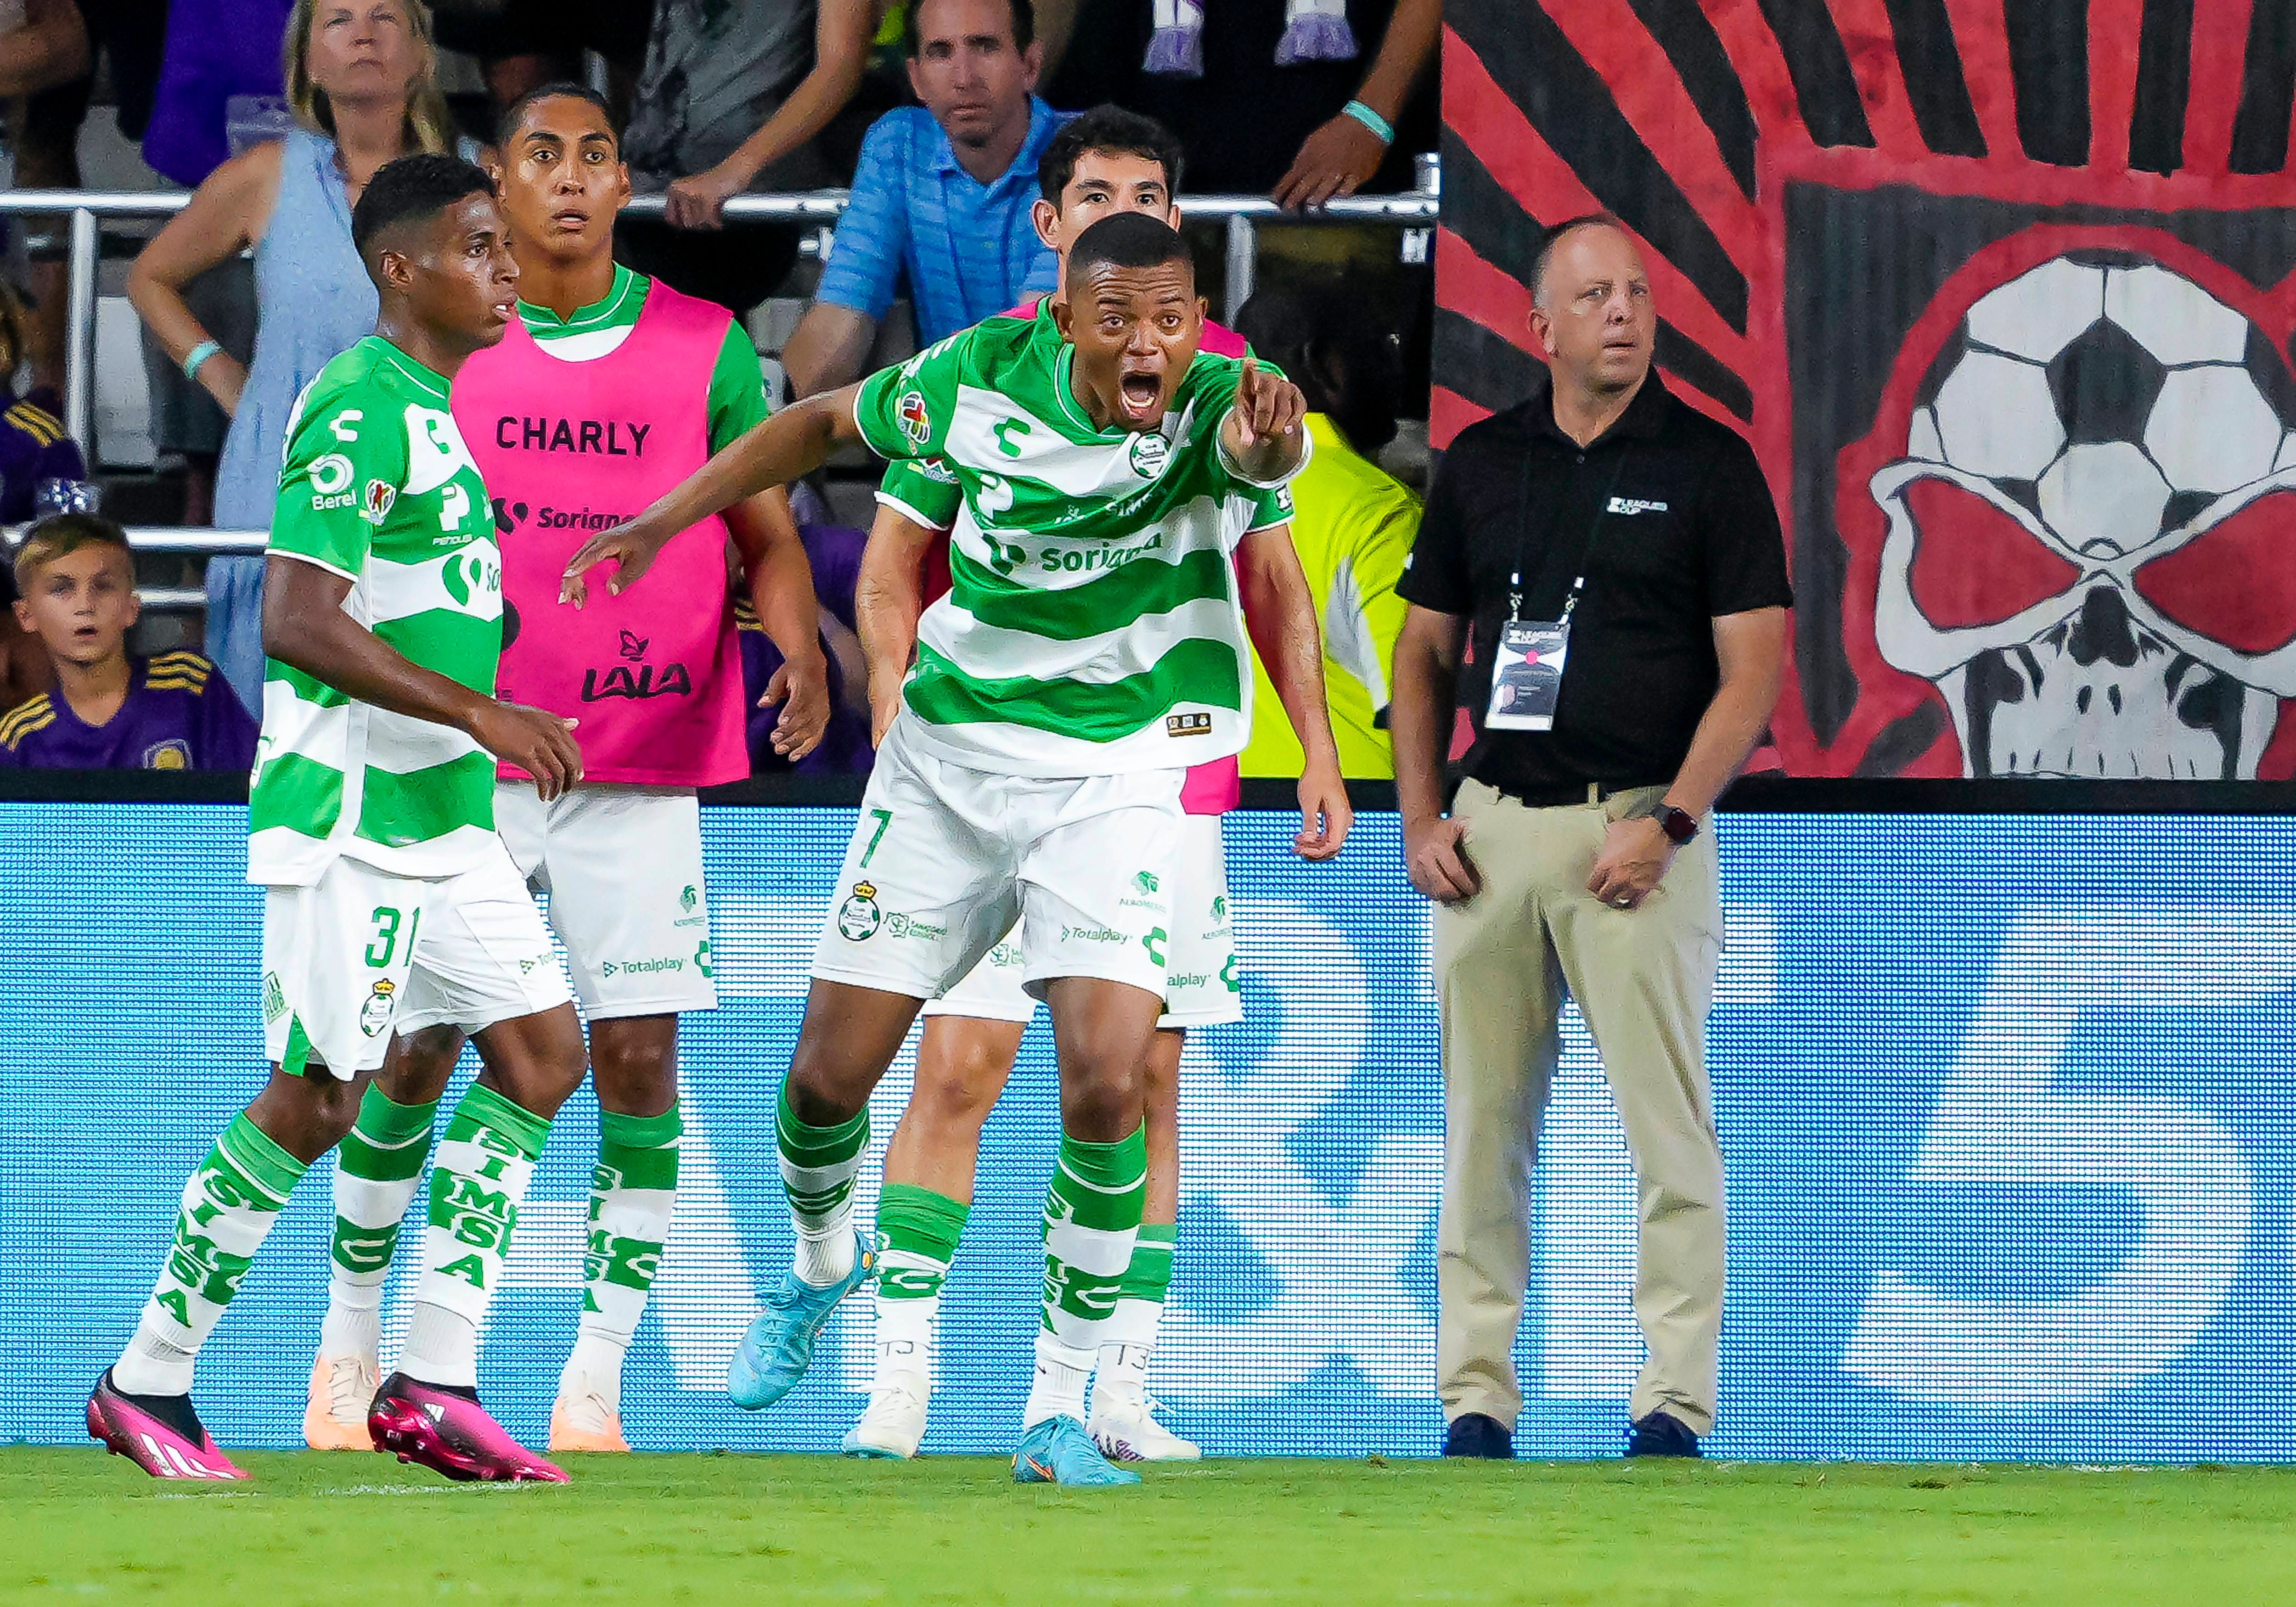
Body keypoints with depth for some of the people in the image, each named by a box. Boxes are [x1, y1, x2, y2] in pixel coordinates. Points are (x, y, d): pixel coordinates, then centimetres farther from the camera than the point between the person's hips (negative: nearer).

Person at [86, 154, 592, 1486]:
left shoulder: (431, 405, 14)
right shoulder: (358, 407, -16)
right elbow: (297, 622, -25)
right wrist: (479, 711, -27)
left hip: (443, 813, 10)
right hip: (346, 812, -10)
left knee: (543, 1056, 4)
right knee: (318, 1100, -6)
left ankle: (435, 1382, 5)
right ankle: (148, 1384, 5)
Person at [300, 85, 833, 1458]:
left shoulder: (705, 348, 4)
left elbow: (765, 529, 5)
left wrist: (800, 646, -14)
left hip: (646, 764, 0)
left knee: (639, 1062, -7)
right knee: (414, 1060, 1)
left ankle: (596, 1381, 0)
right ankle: (353, 1335, 21)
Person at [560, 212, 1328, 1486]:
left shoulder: (1219, 406, -19)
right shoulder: (986, 377, -11)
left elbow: (1264, 451, -44)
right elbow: (830, 423, 8)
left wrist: (1266, 447, -68)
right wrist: (664, 522, 10)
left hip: (1116, 782, -2)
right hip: (949, 755, 2)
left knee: (1104, 1085, -18)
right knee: (831, 1070, 4)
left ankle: (1059, 1411, -1)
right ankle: (821, 1265, 39)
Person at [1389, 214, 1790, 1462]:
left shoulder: (1708, 466, 0)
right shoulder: (1481, 462, 10)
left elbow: (1752, 668, -4)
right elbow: (1424, 651, 16)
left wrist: (1669, 824, -13)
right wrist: (1420, 821, 4)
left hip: (1636, 831, -4)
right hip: (1491, 831, 4)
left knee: (1667, 1126, -7)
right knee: (1483, 1125, 5)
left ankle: (1675, 1403, -6)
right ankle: (1475, 1396, 10)